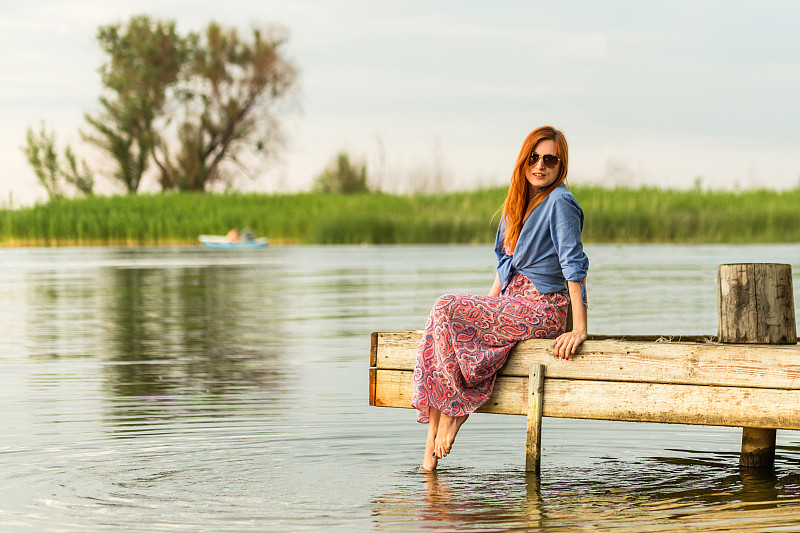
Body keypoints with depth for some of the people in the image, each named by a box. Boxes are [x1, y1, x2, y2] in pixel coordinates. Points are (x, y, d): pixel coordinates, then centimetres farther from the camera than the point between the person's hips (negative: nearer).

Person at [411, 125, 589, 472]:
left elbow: (574, 265, -16)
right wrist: (486, 308, 13)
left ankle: (455, 408, -9)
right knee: (440, 321, -13)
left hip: (542, 309, -8)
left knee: (447, 310, -21)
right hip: (513, 305, 8)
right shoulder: (520, 202, 16)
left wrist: (580, 329, -21)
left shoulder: (559, 202, -11)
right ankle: (433, 442, -17)